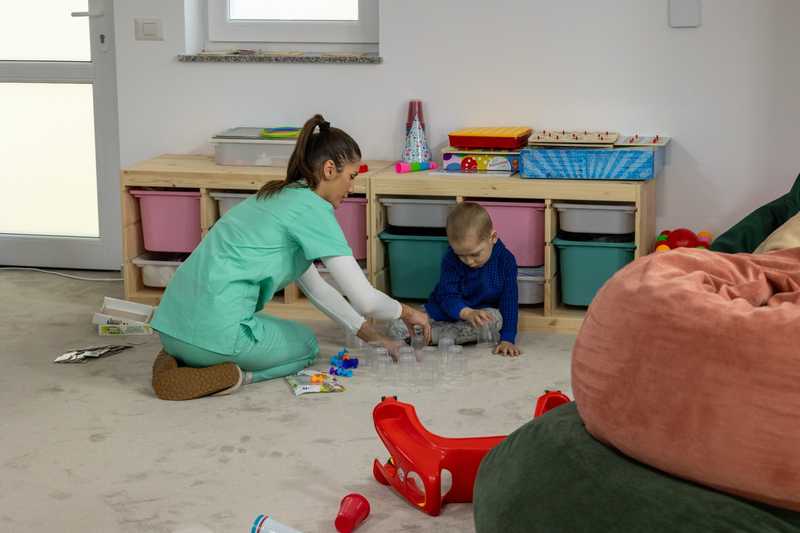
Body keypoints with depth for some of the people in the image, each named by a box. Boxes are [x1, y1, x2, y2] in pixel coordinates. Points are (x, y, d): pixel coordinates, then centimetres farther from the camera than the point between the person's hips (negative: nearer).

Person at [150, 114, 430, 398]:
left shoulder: (280, 197, 20)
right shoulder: (313, 208, -7)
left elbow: (314, 286, 28)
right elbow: (364, 299, -7)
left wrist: (369, 333, 28)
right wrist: (407, 313, 13)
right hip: (215, 331, -7)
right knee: (306, 343, 24)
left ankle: (182, 364, 11)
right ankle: (233, 375, -4)